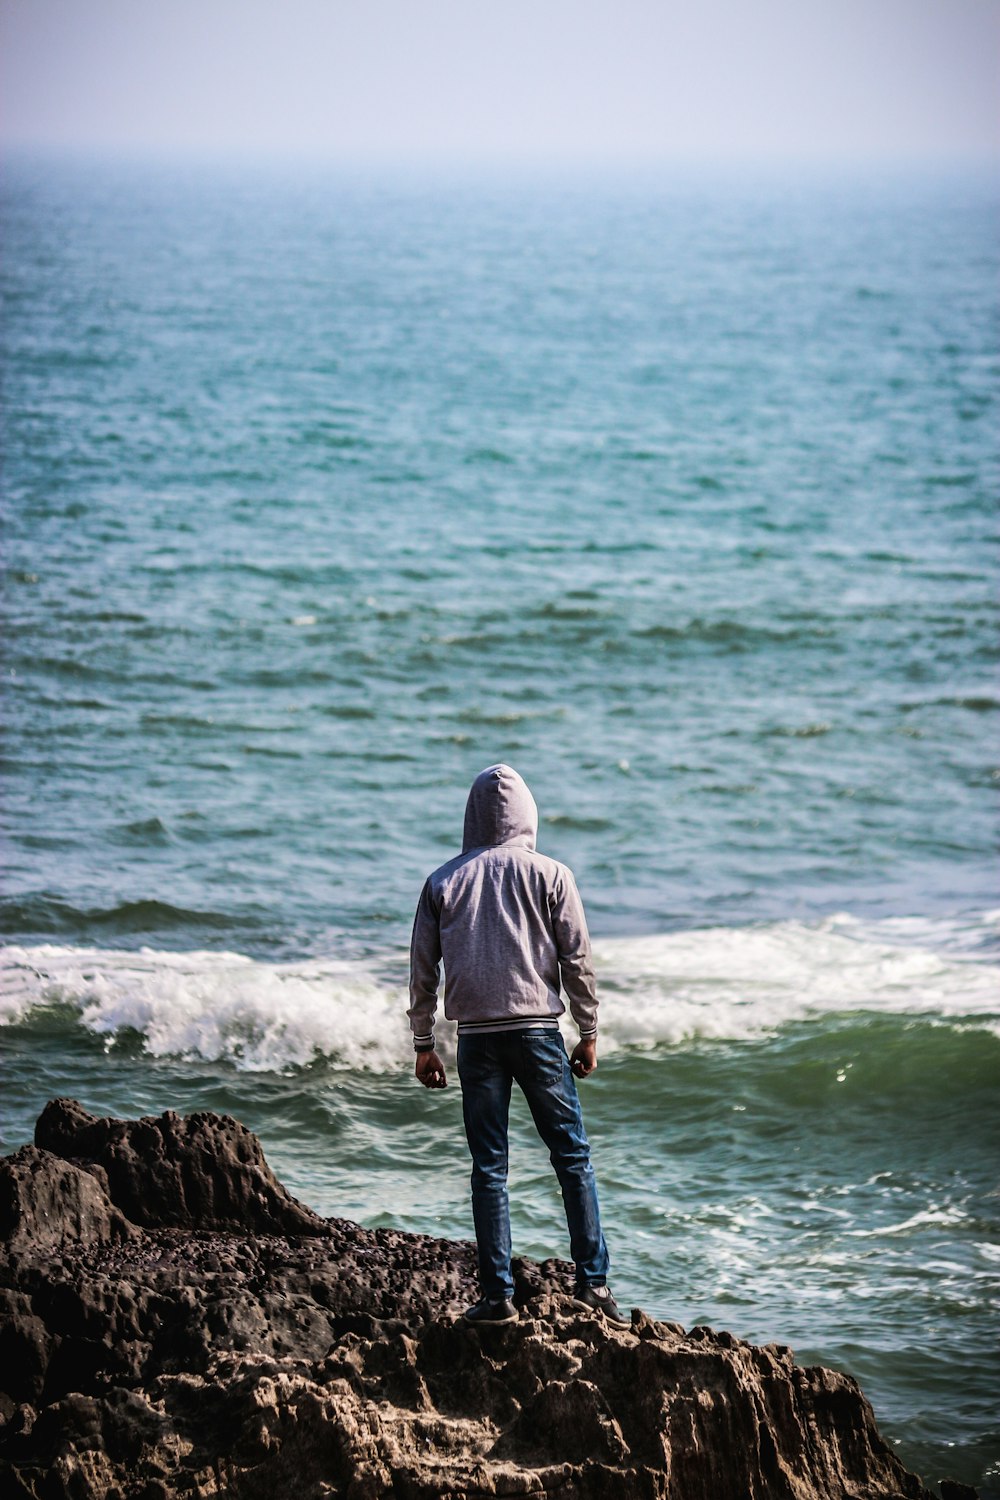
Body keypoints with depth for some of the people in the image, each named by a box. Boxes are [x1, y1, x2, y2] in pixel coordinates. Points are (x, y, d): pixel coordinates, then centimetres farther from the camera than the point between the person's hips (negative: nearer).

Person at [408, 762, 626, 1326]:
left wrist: (424, 1045, 13)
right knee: (573, 1157, 6)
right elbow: (578, 961, -1)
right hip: (538, 1031, -1)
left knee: (489, 1168, 5)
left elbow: (423, 969, 6)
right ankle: (593, 1280, 1)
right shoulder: (550, 875, 0)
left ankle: (498, 1293, 3)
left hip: (477, 1038, 1)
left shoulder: (443, 882, 5)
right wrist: (589, 1034, 7)